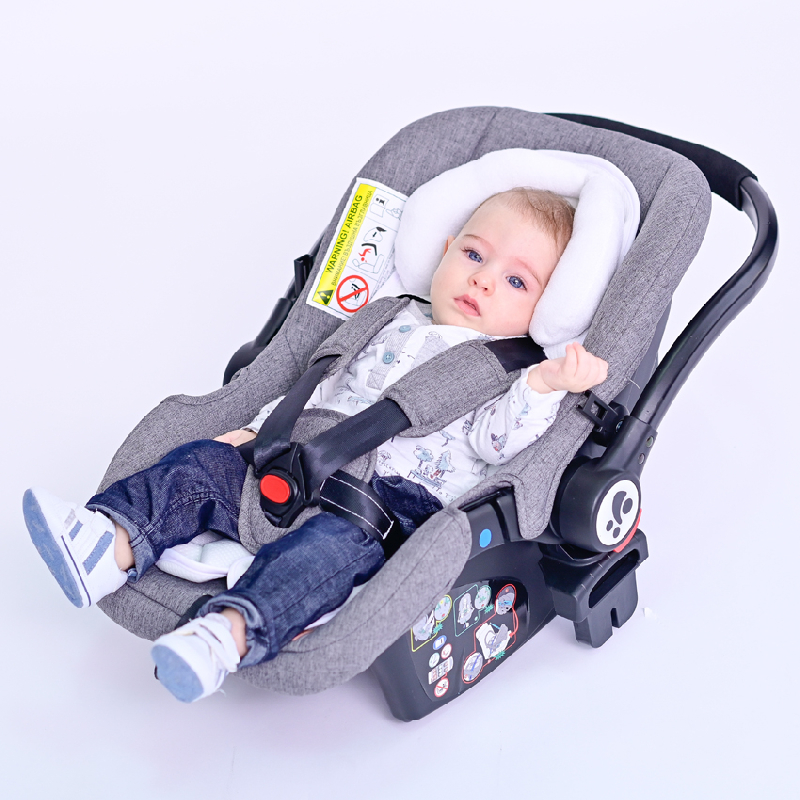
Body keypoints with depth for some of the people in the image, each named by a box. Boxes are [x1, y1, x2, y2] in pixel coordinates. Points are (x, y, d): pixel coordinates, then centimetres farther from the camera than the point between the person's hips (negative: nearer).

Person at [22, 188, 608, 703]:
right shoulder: (397, 323, 23)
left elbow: (493, 442, -11)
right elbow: (326, 386, 27)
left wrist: (545, 386, -25)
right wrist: (262, 428, 17)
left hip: (394, 499, -7)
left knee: (334, 541, -36)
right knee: (208, 464, -6)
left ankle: (229, 634, -53)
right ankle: (112, 543, -21)